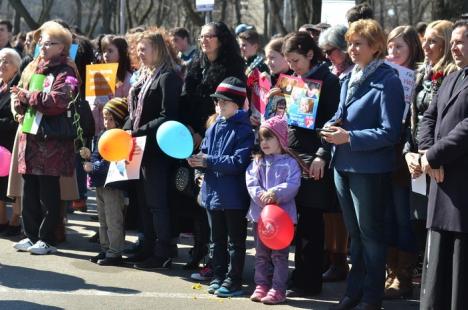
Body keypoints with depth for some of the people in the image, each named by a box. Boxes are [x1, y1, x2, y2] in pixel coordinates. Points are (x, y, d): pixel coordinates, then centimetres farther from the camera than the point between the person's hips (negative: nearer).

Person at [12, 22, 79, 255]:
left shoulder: (65, 72, -5)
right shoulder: (32, 69, 19)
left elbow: (59, 100, -20)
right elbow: (20, 97, 20)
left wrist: (28, 96, -13)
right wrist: (19, 102, -4)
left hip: (52, 141, -7)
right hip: (31, 138, 7)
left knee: (48, 192, -2)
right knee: (29, 190, 9)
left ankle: (47, 239, 4)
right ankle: (32, 235, 17)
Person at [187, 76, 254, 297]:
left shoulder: (244, 130, -13)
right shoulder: (214, 128, 9)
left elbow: (239, 162, -21)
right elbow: (205, 153, 11)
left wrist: (208, 161, -20)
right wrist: (197, 161, -11)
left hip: (234, 196, -7)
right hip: (213, 193, 7)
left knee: (235, 240, 4)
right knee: (217, 239, 16)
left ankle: (233, 281, 9)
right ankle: (219, 277, 25)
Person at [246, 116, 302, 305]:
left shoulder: (289, 163, -3)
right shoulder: (257, 162, 9)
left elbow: (292, 185, -15)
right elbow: (251, 183, -2)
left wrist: (275, 193, -25)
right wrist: (261, 196, -18)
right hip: (259, 213, 5)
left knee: (279, 254, 0)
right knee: (261, 254, 12)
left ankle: (278, 290, 4)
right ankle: (262, 285, 20)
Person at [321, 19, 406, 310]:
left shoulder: (387, 81, -14)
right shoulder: (350, 79, 10)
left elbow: (389, 132, -18)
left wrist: (348, 138, -22)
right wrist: (332, 126, -3)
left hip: (370, 169, -8)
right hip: (344, 165, 8)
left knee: (370, 234, 3)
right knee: (355, 233, 16)